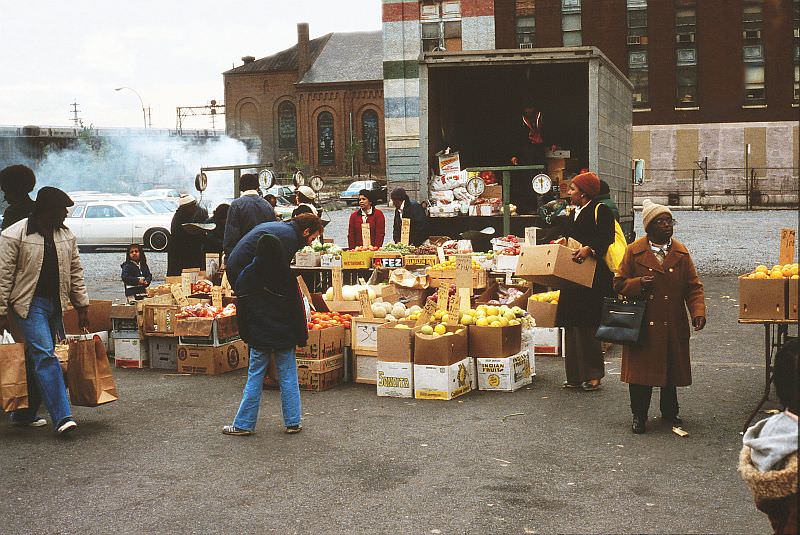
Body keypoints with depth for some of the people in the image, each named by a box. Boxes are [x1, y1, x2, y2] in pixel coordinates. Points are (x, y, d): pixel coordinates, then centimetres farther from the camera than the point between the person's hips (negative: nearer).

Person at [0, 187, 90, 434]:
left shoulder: (66, 236, 10)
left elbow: (75, 273, 14)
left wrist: (82, 306, 11)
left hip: (55, 304, 6)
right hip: (29, 303, -6)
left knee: (37, 358, 10)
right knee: (45, 354, -15)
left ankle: (25, 414, 22)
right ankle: (62, 417, -19)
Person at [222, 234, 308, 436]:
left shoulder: (247, 275, -5)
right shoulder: (287, 275, -6)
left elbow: (241, 308, 0)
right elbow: (298, 308, -2)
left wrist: (245, 334, 11)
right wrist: (301, 336, 6)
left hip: (259, 338, 0)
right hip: (285, 336, 0)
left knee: (254, 379, 6)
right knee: (288, 378, 7)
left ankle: (244, 424, 10)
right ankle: (293, 423, 11)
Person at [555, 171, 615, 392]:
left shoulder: (600, 211, -4)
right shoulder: (573, 214, 21)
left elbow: (606, 239, -16)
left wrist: (589, 249, -29)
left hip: (593, 277, -8)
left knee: (587, 326, -9)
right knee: (572, 326, 6)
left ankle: (592, 375, -1)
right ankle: (575, 376, 11)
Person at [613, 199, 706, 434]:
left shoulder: (681, 252, 5)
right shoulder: (634, 251, -2)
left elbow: (694, 287, 4)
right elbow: (619, 284, 0)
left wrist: (698, 312, -11)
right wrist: (638, 284, -19)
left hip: (673, 326, 3)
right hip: (642, 324, -3)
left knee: (672, 369, 13)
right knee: (640, 369, 0)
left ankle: (670, 412, 31)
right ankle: (639, 415, 14)